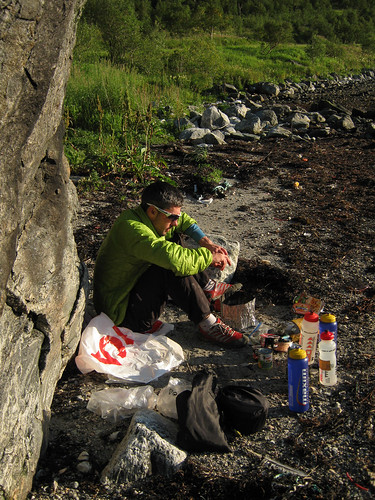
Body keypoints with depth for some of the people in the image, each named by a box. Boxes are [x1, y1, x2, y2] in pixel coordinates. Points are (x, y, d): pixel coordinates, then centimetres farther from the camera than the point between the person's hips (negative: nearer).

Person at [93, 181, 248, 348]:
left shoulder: (143, 216, 1)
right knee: (173, 268, -30)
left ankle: (208, 288, 10)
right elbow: (174, 259, -40)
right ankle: (207, 324, -19)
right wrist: (210, 256, -25)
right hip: (122, 314, -10)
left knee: (175, 239, 8)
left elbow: (184, 220, 18)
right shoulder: (131, 228, -28)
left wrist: (205, 242, 2)